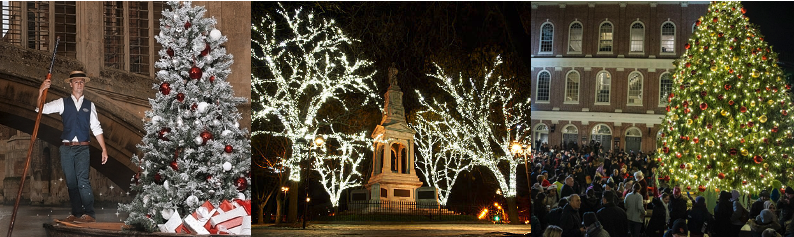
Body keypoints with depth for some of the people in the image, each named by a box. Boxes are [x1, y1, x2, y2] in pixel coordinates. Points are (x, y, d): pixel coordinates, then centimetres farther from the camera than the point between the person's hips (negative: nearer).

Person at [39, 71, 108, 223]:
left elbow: (96, 128, 11)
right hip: (67, 148, 2)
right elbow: (41, 109, 3)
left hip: (83, 148, -2)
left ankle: (89, 214, -17)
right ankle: (76, 214, 10)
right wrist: (41, 92, -12)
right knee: (71, 183, 4)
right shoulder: (62, 103, 9)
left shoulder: (89, 105, 11)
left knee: (82, 180, -16)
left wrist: (104, 149, 5)